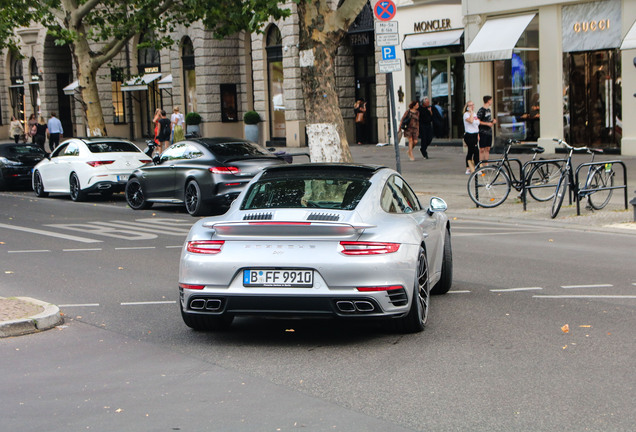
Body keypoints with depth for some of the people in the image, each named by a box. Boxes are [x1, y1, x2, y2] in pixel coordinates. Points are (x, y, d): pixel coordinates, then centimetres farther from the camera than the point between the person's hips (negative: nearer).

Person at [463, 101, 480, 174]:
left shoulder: (474, 114, 16)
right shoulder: (466, 114, -10)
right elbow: (471, 120, -29)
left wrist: (478, 135, 20)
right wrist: (471, 112, -19)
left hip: (474, 135, 8)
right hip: (469, 136, -8)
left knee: (470, 152, 12)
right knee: (476, 151, -14)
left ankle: (468, 169, 17)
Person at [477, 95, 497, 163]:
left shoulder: (488, 110, 15)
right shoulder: (481, 110, -11)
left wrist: (492, 121, 4)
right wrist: (487, 123, -19)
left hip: (489, 132, 8)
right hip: (483, 132, -8)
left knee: (487, 149, 9)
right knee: (482, 149, -5)